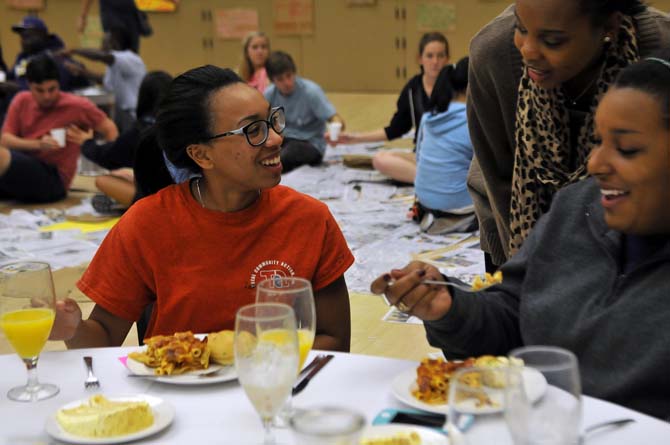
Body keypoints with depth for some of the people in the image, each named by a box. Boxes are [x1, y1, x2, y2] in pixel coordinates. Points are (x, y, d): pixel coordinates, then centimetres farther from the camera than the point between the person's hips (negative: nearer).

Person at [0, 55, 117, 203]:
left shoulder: (77, 106, -3)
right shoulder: (21, 101, 8)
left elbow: (109, 130, 6)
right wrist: (38, 144, -17)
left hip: (51, 180, -6)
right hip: (20, 170, 6)